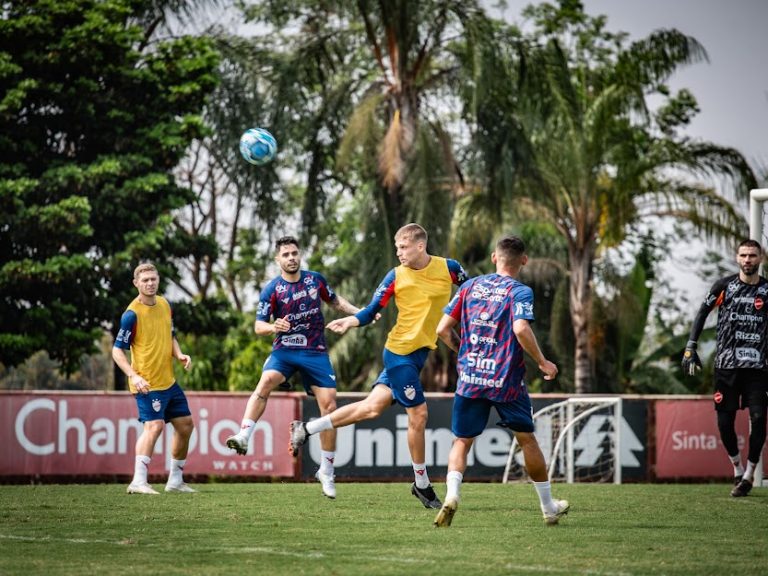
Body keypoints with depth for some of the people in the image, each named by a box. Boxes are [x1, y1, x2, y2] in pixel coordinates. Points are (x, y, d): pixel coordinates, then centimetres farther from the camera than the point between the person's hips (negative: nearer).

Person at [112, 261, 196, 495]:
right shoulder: (132, 314, -14)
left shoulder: (165, 305, 8)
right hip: (147, 383, -8)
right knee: (155, 425, -22)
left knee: (185, 425, 12)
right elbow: (117, 351, -13)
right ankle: (138, 482, -26)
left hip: (169, 380, 8)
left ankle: (175, 480, 23)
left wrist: (179, 354, 2)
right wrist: (134, 377, -25)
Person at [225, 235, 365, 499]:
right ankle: (244, 436, -41)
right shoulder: (272, 289, -5)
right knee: (266, 381, -32)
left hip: (316, 351, 2)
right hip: (284, 349, -2)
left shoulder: (315, 279, 3)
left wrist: (360, 312, 10)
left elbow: (334, 301, 21)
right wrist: (273, 327, -30)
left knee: (329, 405, -7)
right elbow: (258, 326, -8)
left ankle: (326, 472, 3)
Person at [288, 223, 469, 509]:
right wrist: (350, 322, -21)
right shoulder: (396, 276, -7)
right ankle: (422, 485, 11)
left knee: (373, 406, 7)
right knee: (418, 415, -5)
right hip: (399, 352, -4)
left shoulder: (448, 268, -2)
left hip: (420, 352, 4)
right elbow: (372, 311, -5)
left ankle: (306, 429, 22)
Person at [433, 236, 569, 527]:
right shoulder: (521, 292, -5)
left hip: (469, 379, 2)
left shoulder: (470, 286, 8)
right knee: (527, 439, 15)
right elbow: (521, 329, -23)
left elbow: (443, 329, 7)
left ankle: (451, 494, -20)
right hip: (506, 380, -2)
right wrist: (543, 362, -10)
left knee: (461, 442, 7)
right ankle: (549, 507, 25)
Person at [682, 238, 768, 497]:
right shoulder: (724, 286, 2)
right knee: (724, 422, -1)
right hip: (726, 365, 0)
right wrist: (690, 347, 2)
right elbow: (703, 312, 9)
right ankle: (737, 468, 21)